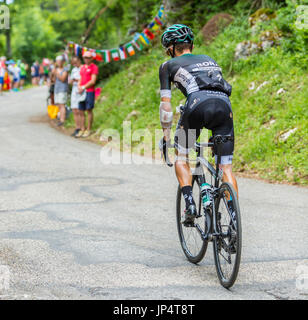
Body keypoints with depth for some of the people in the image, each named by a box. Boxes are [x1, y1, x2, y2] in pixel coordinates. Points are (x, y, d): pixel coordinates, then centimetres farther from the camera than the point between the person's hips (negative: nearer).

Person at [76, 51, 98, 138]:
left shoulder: (94, 67, -3)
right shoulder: (82, 67, 19)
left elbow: (93, 81, -10)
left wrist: (83, 87, -10)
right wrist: (79, 87, 0)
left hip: (90, 92, -7)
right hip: (81, 92, 7)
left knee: (89, 110, -5)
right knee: (81, 112, 5)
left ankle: (88, 130, 0)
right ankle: (82, 130, 10)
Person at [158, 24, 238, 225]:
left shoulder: (169, 66, 24)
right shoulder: (209, 60, 37)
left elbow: (166, 103, 21)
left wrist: (166, 135, 29)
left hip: (198, 103, -3)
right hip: (224, 104, 3)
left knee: (181, 157, 18)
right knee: (226, 167, 6)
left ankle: (190, 204, 1)